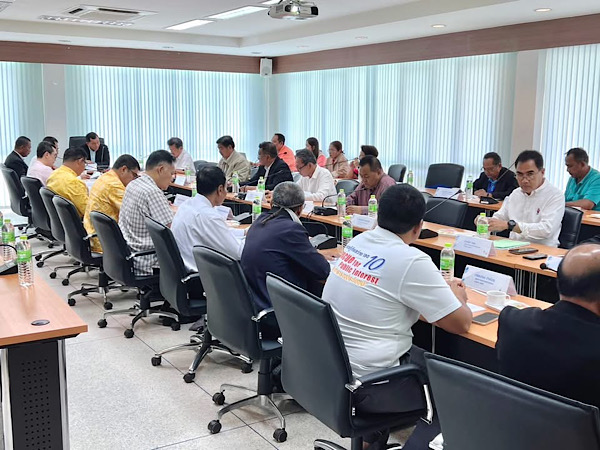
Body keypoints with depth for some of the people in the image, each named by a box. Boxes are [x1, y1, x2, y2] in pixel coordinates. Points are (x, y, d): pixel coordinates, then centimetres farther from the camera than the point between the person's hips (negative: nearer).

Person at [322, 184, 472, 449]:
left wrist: (443, 291, 17)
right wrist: (457, 297, 10)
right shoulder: (411, 261, -19)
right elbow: (461, 323, -11)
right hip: (366, 385, -7)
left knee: (421, 352, 28)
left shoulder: (358, 242, 3)